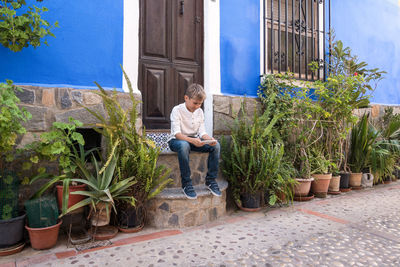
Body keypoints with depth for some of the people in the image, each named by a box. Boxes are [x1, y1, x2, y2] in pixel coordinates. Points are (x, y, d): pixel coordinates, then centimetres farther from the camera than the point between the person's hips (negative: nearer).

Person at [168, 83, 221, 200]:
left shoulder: (200, 112, 5)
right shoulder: (177, 110, -13)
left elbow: (202, 132, 1)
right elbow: (177, 133, -22)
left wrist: (210, 139, -23)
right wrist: (192, 140, -40)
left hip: (194, 140, 5)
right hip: (176, 140, -5)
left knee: (216, 145, -19)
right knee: (184, 145, -42)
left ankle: (210, 180, -9)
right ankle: (186, 183, -31)